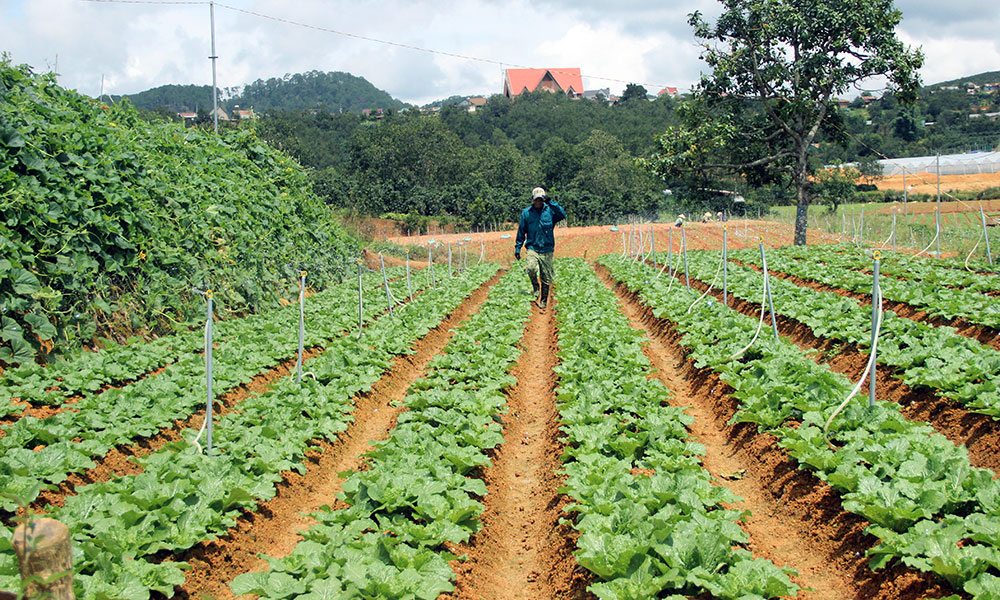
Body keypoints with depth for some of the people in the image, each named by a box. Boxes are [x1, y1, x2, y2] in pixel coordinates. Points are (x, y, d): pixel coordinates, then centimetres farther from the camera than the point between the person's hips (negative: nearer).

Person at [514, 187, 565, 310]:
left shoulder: (550, 210, 2)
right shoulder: (526, 213, 6)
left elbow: (563, 215, -18)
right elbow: (521, 231, 13)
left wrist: (551, 203, -23)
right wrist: (517, 248, 12)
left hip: (547, 250, 0)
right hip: (532, 248, 0)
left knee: (546, 278, 4)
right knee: (531, 268, -27)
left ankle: (543, 301, 21)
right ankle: (535, 286, 3)